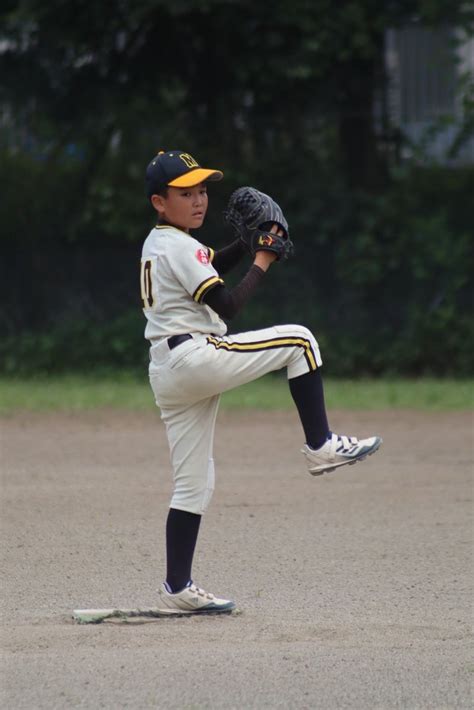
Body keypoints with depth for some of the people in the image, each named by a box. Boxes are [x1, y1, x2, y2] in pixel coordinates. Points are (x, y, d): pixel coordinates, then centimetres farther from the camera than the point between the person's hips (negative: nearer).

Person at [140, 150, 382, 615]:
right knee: (298, 340, -2)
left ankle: (176, 589, 10)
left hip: (165, 373, 10)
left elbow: (208, 268, 35)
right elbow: (227, 306, -16)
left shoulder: (157, 244, 19)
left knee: (193, 483, 11)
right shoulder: (180, 247, -11)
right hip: (194, 359, -10)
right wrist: (262, 263, -4)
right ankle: (320, 446, -3)